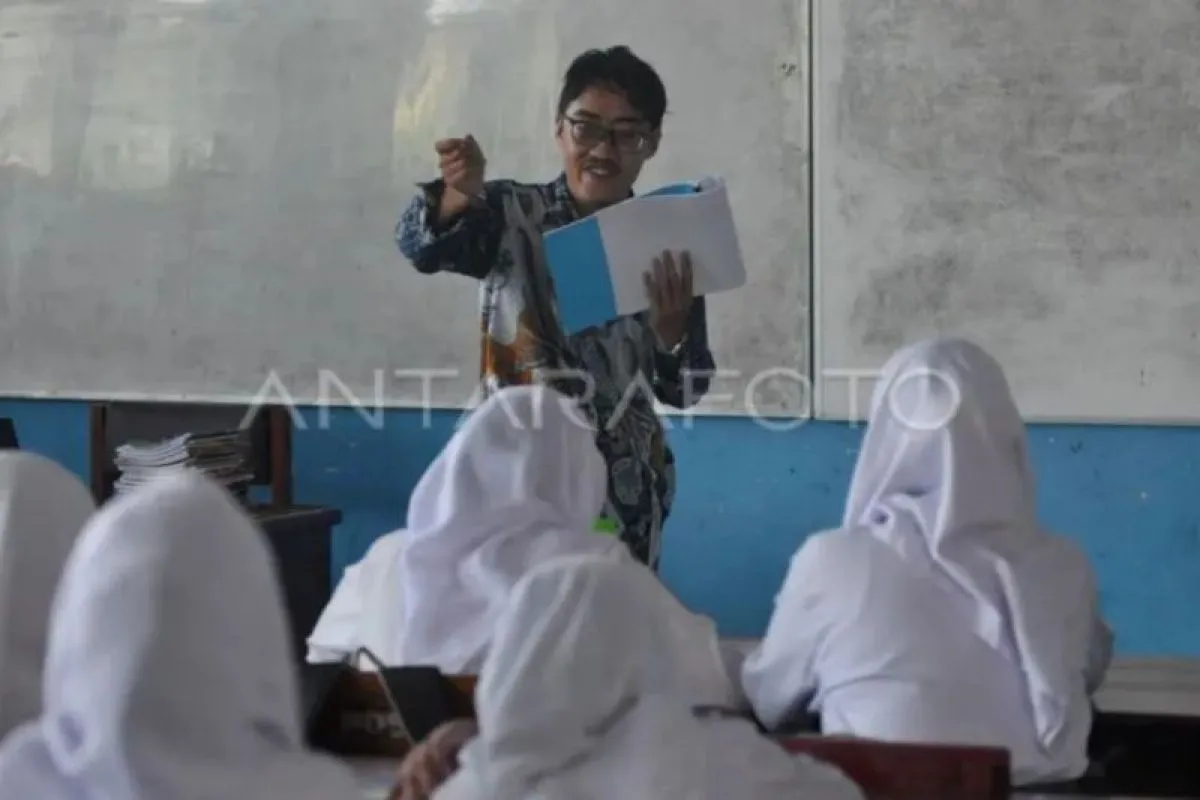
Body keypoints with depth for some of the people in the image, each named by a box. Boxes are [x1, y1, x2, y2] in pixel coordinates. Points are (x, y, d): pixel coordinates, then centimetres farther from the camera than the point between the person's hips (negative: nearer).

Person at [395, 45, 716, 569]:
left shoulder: (665, 247, 4)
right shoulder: (511, 215, -2)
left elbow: (682, 391, 3)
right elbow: (423, 246, -23)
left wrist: (672, 326, -18)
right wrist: (458, 196, -44)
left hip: (625, 491, 2)